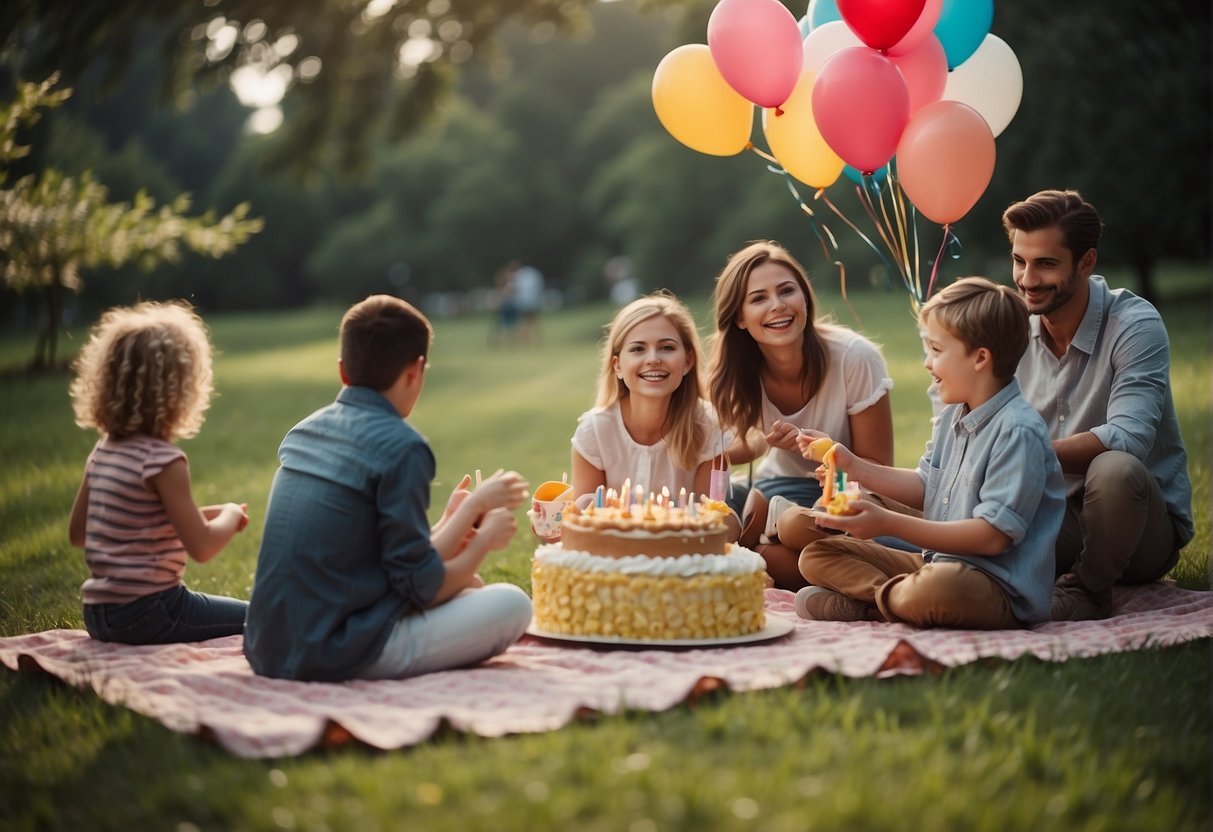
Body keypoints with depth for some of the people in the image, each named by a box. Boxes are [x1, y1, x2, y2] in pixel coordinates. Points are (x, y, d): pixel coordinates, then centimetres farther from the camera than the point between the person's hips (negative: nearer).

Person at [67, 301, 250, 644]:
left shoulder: (103, 451, 7)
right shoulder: (163, 460, -18)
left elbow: (78, 534, 18)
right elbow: (201, 547, -20)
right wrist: (231, 514, 2)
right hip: (145, 613, -8)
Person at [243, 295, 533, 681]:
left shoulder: (303, 431, 10)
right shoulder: (402, 447, -13)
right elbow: (419, 586, -11)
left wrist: (472, 507, 19)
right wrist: (484, 541, 6)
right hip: (336, 656, -8)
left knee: (464, 586, 26)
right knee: (512, 605, 0)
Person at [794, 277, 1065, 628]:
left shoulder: (1018, 431, -19)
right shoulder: (953, 415, 10)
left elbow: (992, 536, -23)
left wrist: (889, 523, -23)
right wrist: (854, 467, 11)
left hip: (1003, 590, -9)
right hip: (937, 563, 9)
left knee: (934, 589, -43)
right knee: (817, 555, 5)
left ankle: (872, 601, -12)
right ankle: (900, 597, -18)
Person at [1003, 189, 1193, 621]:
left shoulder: (1135, 324, -16)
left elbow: (1128, 438, -29)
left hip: (1144, 525, -3)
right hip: (1053, 519, 3)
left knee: (1115, 469, -38)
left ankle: (1086, 591, -13)